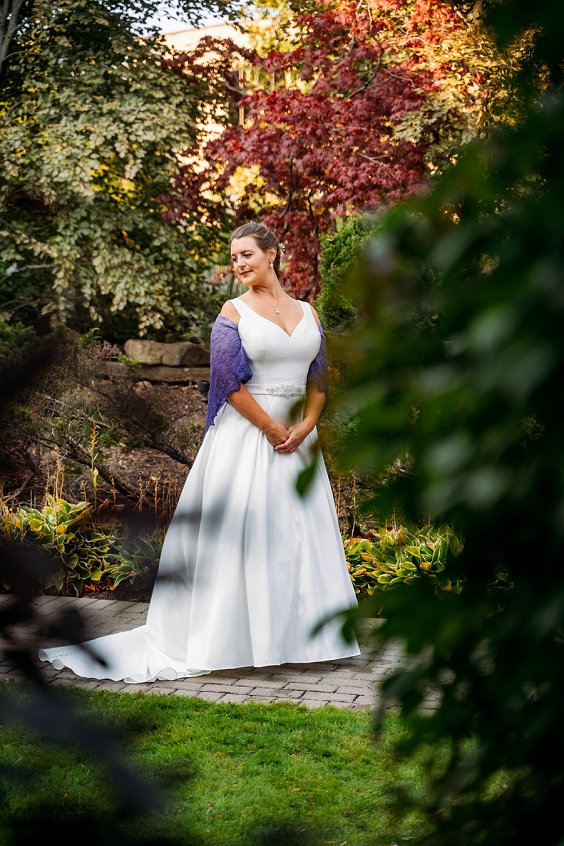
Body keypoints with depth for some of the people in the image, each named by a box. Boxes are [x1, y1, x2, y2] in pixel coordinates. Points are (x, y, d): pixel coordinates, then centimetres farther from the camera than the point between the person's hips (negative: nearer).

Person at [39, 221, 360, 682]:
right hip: (246, 434, -5)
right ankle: (235, 639, 4)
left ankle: (293, 635, 17)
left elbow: (320, 378, 10)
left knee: (300, 535, 7)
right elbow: (229, 380, -10)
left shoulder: (307, 312, 11)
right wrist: (273, 429, -13)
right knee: (241, 531, -3)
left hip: (298, 437, 5)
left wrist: (304, 427, -6)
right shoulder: (234, 312, -2)